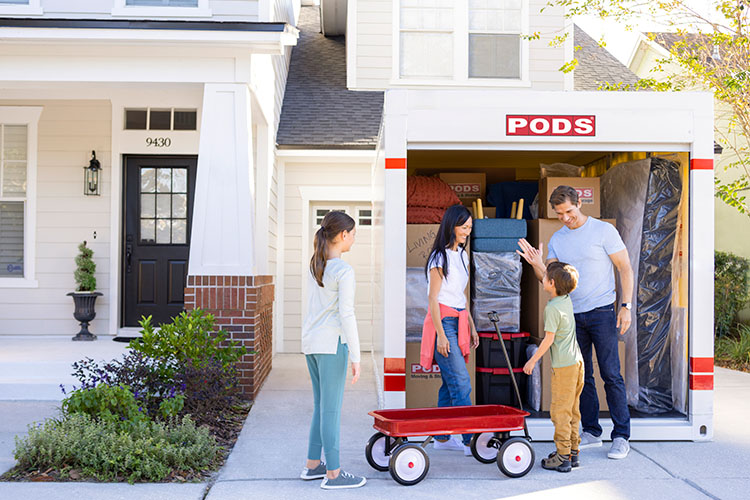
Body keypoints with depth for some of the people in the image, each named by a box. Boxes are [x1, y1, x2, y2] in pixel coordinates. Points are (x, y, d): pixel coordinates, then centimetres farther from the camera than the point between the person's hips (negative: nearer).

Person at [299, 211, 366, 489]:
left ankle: (313, 465, 23)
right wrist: (355, 357, -15)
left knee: (322, 406, 17)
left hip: (310, 341, 8)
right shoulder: (344, 271, -15)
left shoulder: (315, 264, 10)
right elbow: (346, 315, -18)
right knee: (331, 409, -1)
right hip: (331, 344, -8)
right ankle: (333, 474, 6)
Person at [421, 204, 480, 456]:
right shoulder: (440, 257, -10)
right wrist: (441, 334, -17)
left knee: (450, 382, 9)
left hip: (458, 322, 8)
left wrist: (471, 327, 18)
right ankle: (470, 440, -8)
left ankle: (441, 437, 17)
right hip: (443, 321, -8)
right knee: (461, 383, -10)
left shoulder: (462, 255, 15)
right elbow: (433, 298, -12)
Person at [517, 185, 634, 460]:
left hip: (601, 312, -5)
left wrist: (626, 306, -10)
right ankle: (591, 432, 18)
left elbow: (625, 269, -3)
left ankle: (621, 437, 2)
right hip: (572, 314, 5)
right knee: (581, 376, 8)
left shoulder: (604, 231, -4)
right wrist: (536, 263, -13)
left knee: (611, 375, -5)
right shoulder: (557, 239, 10)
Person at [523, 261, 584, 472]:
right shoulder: (566, 299, 8)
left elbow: (548, 339, -16)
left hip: (564, 366, -9)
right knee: (572, 410, 14)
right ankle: (572, 453, 22)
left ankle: (562, 457, 1)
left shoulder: (552, 308, -17)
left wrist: (533, 360, -8)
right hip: (577, 362, 9)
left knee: (560, 411, -3)